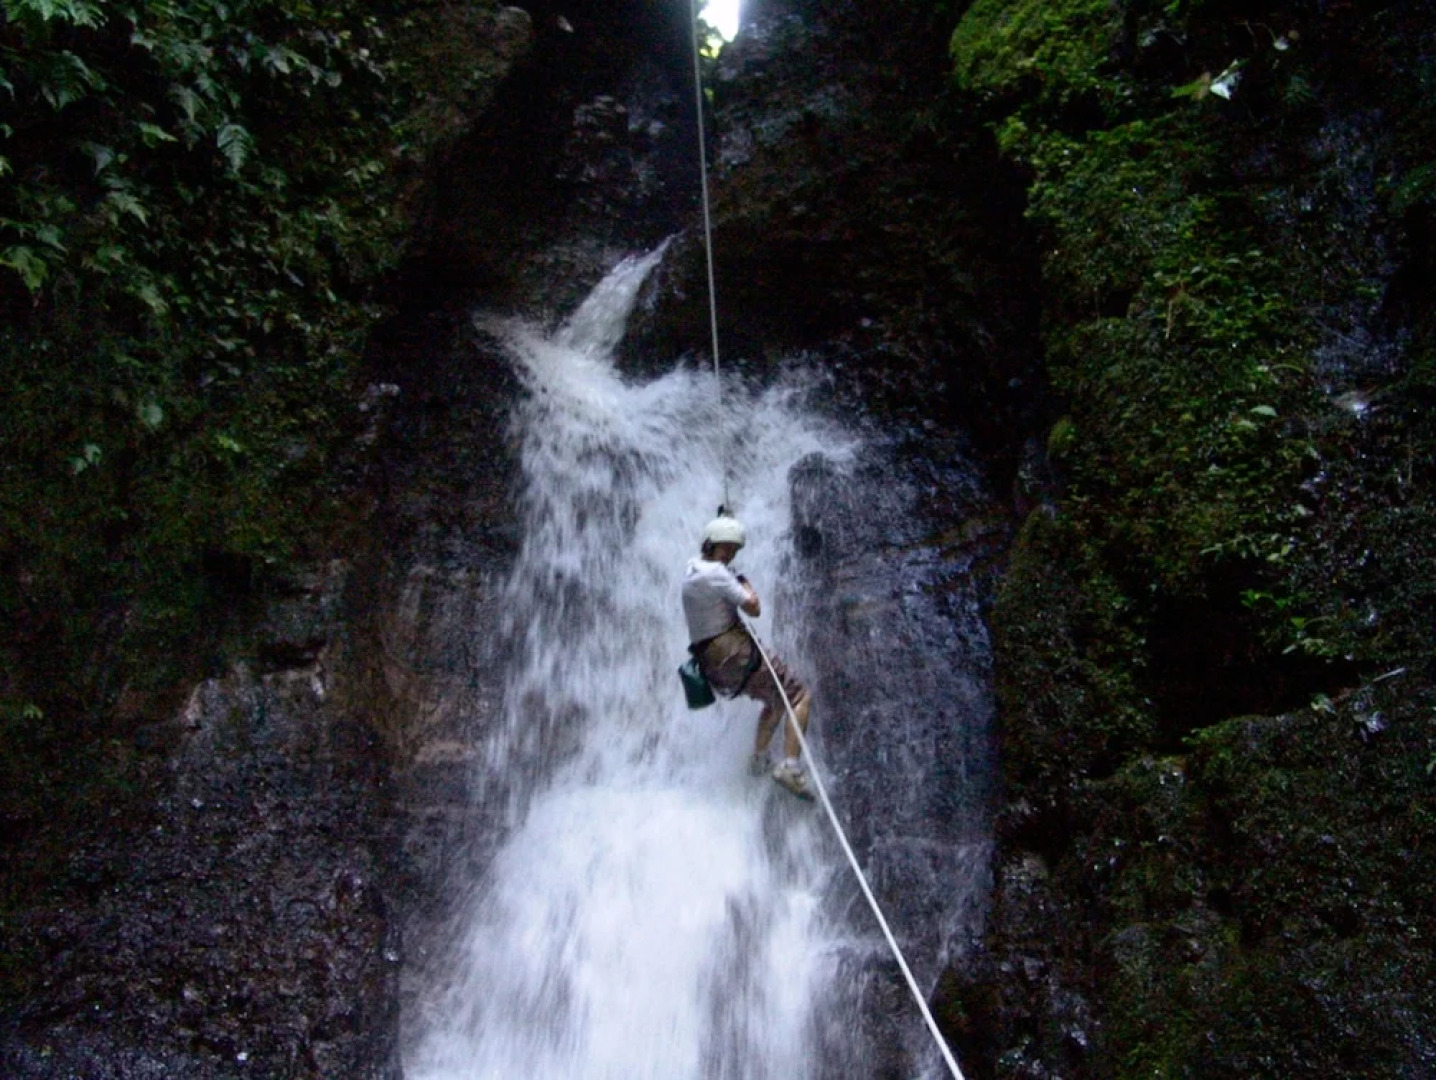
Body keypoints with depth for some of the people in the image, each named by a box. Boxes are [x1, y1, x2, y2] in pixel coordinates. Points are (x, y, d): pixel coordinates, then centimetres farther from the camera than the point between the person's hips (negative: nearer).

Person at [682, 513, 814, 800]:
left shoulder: (693, 567, 12)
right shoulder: (717, 573, -16)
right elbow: (753, 609, -16)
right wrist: (746, 585, 3)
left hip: (713, 665, 10)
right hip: (737, 655, -10)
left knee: (776, 699, 27)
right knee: (799, 696, -6)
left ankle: (759, 758, 19)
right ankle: (790, 766, -16)